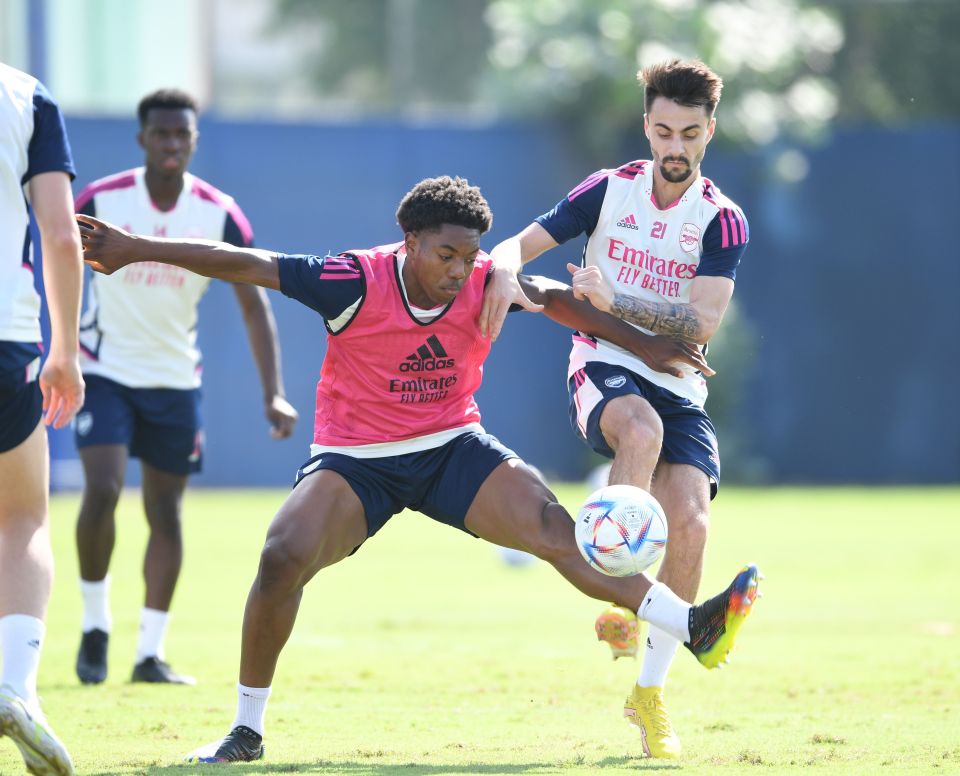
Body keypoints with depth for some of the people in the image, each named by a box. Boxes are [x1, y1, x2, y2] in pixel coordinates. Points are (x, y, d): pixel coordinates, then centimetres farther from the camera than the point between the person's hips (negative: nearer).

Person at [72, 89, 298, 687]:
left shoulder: (220, 215, -7)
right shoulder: (101, 201, -10)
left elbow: (254, 304, -5)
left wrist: (274, 393, -14)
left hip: (175, 379, 2)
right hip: (106, 370, -2)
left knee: (166, 514, 3)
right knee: (102, 491, -18)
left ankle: (151, 653, 11)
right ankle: (96, 626, 1)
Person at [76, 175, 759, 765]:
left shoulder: (485, 285, -11)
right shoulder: (358, 282, -21)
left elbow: (554, 299, 5)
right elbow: (244, 264, -20)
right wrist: (138, 249, -22)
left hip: (452, 447, 2)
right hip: (355, 458, -2)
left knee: (556, 530, -18)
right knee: (284, 557, -24)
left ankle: (694, 628, -19)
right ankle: (247, 731, -7)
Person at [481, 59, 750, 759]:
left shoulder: (723, 222, -2)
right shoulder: (609, 190, 2)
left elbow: (699, 325, -13)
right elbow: (522, 243, 3)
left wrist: (614, 301, -25)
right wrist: (508, 270, -21)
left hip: (679, 387, 1)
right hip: (604, 368, -1)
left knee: (689, 522, -17)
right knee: (642, 429, -37)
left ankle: (650, 692, -1)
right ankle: (618, 602, -30)